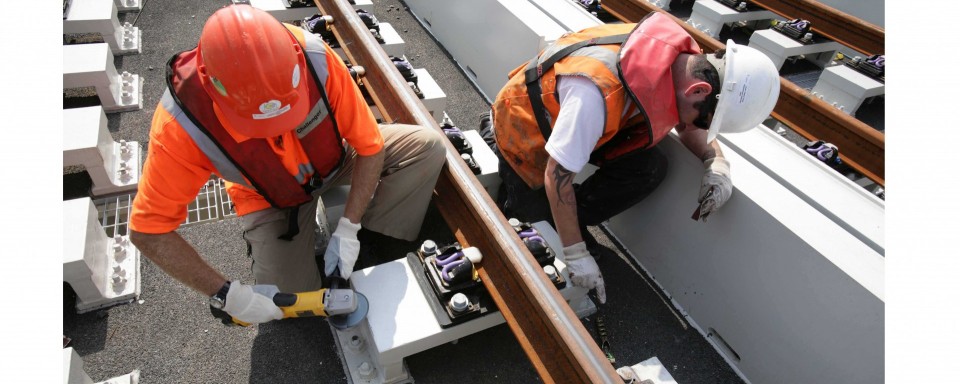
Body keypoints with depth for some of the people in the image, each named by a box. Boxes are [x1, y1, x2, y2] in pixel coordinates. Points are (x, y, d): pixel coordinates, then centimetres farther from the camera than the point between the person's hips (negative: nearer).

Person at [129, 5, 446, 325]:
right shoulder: (183, 124, -36)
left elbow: (370, 145, -23)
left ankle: (373, 233, 2)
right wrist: (226, 293, -30)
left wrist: (348, 230, -26)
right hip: (271, 199, -1)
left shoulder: (314, 58, -35)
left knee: (428, 146, -16)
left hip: (334, 160, 2)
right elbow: (148, 230, -25)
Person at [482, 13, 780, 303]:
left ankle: (566, 221, 2)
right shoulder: (599, 91, -44)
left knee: (650, 168, -13)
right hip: (523, 130, -6)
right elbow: (557, 176, -35)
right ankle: (493, 146, 20)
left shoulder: (684, 61, -20)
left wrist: (716, 162, -19)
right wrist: (576, 255, -27)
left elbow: (687, 122, 2)